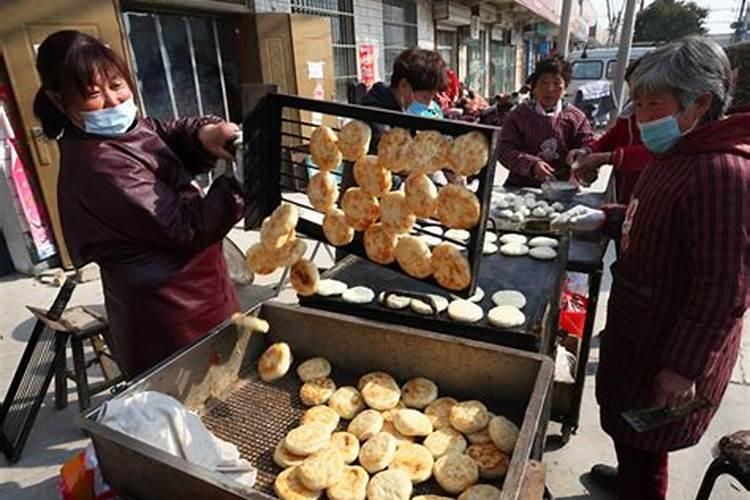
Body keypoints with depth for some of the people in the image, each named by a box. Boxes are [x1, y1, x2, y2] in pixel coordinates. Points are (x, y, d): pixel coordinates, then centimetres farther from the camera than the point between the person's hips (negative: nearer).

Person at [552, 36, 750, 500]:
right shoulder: (675, 157, 7)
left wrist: (684, 367, -22)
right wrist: (604, 218, 8)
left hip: (672, 348, -10)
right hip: (643, 327, 10)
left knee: (643, 445, 10)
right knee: (632, 435, 28)